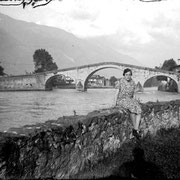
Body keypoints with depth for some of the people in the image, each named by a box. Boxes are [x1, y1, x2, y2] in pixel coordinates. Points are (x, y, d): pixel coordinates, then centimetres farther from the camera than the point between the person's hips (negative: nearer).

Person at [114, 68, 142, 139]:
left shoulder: (133, 83, 6)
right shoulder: (120, 82, -7)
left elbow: (132, 94, 13)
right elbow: (116, 93, -6)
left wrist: (134, 101, -1)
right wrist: (115, 104, -11)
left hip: (130, 100, 5)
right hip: (121, 100, -5)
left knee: (139, 110, -24)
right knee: (132, 108, -33)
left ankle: (136, 130, -28)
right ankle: (137, 129, -21)